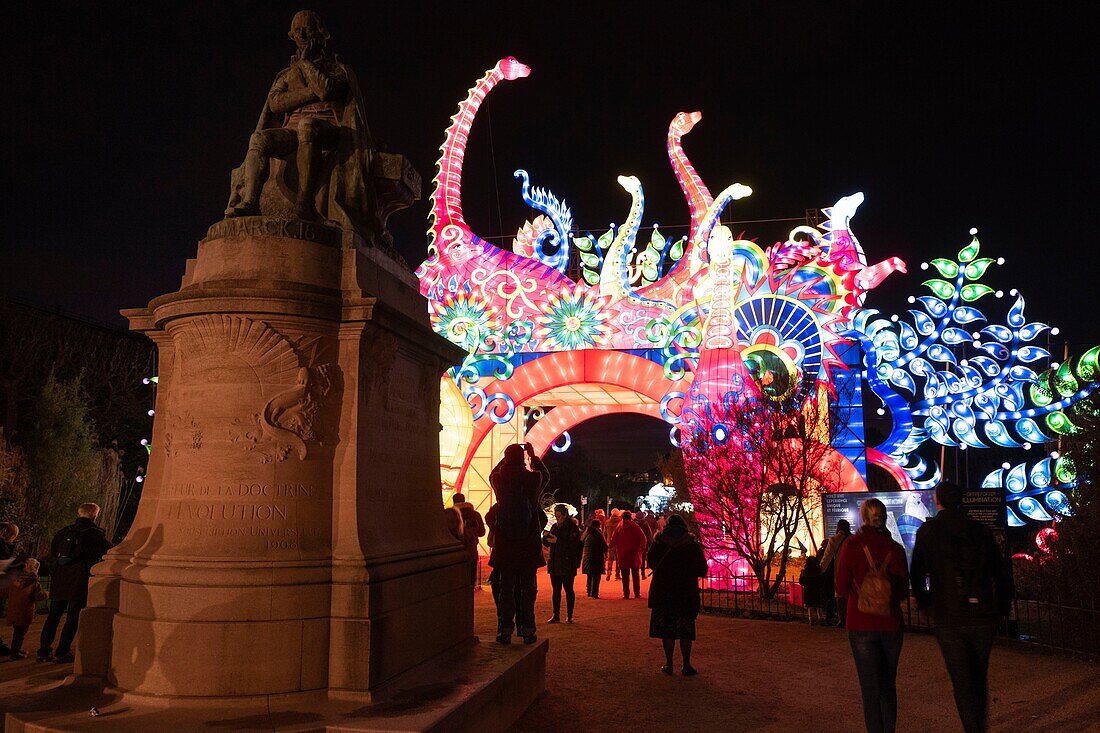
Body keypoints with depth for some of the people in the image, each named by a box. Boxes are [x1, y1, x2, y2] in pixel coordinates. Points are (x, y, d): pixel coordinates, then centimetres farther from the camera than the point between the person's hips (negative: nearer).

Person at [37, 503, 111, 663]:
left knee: (53, 616, 13)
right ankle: (61, 653, 4)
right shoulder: (96, 534, -9)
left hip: (59, 579, 5)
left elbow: (53, 551, 20)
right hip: (79, 581, -5)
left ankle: (43, 651, 16)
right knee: (73, 618, 3)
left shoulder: (64, 531, 7)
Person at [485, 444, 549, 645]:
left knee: (505, 588, 7)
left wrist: (508, 457, 26)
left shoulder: (499, 480, -6)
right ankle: (527, 630, 8)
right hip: (529, 545, -1)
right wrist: (532, 455, 25)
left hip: (504, 545, 1)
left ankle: (505, 630, 9)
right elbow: (545, 474, 17)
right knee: (528, 588, 7)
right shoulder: (533, 479, -8)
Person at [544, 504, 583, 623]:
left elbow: (573, 544, -17)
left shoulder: (572, 527, -7)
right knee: (556, 590, 7)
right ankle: (556, 615, 11)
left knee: (568, 589, 3)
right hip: (554, 563, 6)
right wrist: (546, 536, -8)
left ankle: (569, 616, 11)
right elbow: (547, 543, 13)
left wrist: (557, 541, -23)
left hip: (567, 565, -6)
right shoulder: (555, 526, 12)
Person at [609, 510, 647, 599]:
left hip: (623, 555, 0)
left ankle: (626, 593, 4)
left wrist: (609, 545, 14)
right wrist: (642, 548, 0)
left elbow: (613, 540, -4)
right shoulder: (635, 527, -4)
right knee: (636, 574, 12)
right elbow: (643, 538, -11)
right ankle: (637, 593, 11)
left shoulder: (619, 527, -3)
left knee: (625, 576, 7)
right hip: (635, 554, 0)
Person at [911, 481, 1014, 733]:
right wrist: (1002, 608, 15)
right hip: (984, 617, 4)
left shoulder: (927, 531, -4)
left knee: (962, 683, 5)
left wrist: (923, 602, 9)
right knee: (980, 677, 21)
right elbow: (1002, 572, 5)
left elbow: (918, 572, -7)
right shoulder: (979, 530, 4)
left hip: (948, 618, -4)